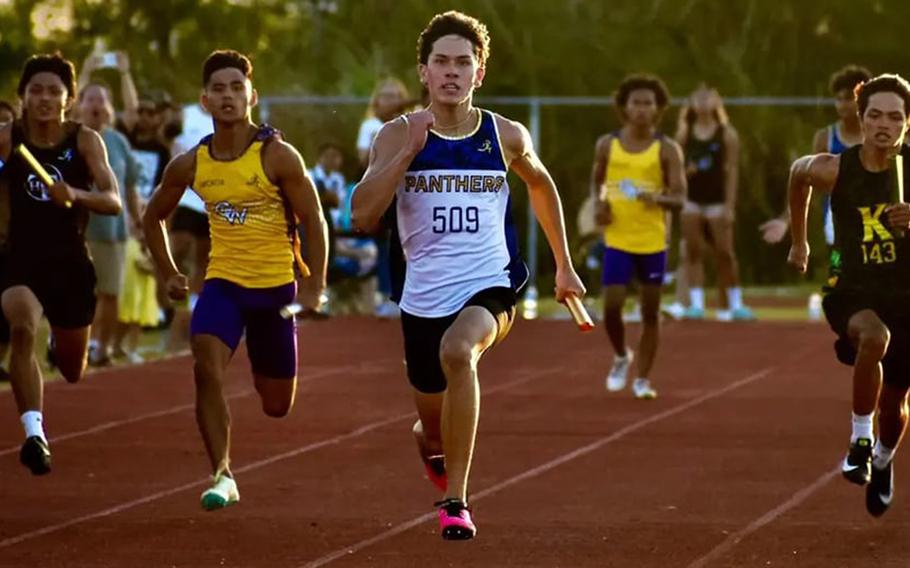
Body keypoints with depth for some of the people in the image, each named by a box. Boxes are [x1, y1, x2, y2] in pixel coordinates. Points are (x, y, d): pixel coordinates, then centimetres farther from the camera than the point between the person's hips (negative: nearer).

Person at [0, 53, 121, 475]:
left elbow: (113, 202, -16)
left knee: (73, 372, 18)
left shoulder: (86, 141, -7)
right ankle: (34, 433, -33)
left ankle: (60, 347, 57)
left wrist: (75, 195, -34)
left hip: (71, 264, 2)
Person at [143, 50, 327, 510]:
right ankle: (222, 475, -17)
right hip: (222, 281, 2)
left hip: (276, 285, -2)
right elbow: (153, 216, 16)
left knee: (277, 405, 9)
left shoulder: (277, 156, -12)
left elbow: (313, 219, -7)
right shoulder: (190, 165, -2)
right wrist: (168, 273, 10)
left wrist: (315, 286, -13)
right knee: (207, 369, -25)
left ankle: (266, 371, 49)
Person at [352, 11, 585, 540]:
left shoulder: (506, 136, 0)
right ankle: (435, 450, 56)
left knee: (458, 352, -36)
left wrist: (564, 265, 23)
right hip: (424, 295, 2)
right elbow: (363, 216, -15)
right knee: (434, 433, 14)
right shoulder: (397, 136, -3)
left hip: (489, 287, -2)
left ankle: (456, 501, -31)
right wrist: (408, 151, -22)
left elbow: (541, 183, 22)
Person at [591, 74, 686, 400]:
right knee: (611, 307, -9)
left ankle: (642, 379, 16)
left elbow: (680, 199, -8)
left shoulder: (667, 150, -5)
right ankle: (621, 356, 21)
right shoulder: (607, 145, 1)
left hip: (653, 242, -1)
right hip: (617, 240, 1)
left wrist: (658, 198, -29)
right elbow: (596, 181, 17)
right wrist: (599, 203, -4)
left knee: (650, 312, 4)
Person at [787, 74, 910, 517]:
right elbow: (798, 173, 14)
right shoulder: (835, 170, -9)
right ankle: (861, 439, -20)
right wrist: (799, 241, 23)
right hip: (853, 291, -2)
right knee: (874, 334, -37)